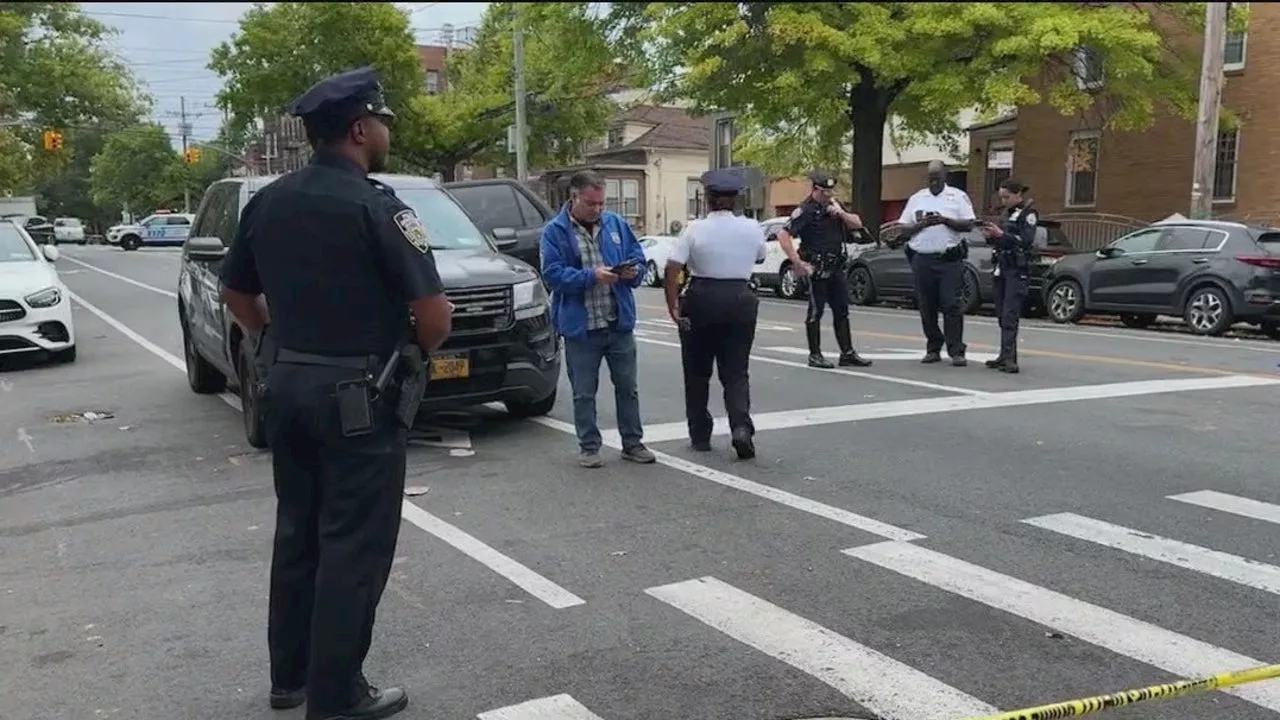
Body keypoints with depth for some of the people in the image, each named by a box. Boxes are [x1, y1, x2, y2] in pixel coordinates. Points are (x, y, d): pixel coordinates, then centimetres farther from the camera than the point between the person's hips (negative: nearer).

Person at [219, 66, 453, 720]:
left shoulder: (267, 201, 7)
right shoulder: (375, 205, -15)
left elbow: (236, 292, 16)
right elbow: (434, 311, -17)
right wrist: (419, 354, 1)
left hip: (287, 385, 8)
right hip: (356, 394, -7)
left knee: (297, 532, 18)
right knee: (353, 546, 2)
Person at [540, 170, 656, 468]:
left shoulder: (615, 223, 8)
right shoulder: (554, 231, -5)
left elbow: (638, 258, 13)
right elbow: (553, 274, -14)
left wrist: (633, 271, -11)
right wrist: (591, 276, -24)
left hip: (620, 323, 4)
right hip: (580, 326, -3)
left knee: (627, 387, 12)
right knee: (584, 393, 6)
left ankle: (633, 443, 24)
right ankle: (588, 446, 19)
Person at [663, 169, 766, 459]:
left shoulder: (695, 229, -8)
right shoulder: (752, 228, -1)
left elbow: (672, 268, -15)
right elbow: (759, 258, 18)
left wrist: (673, 305, -11)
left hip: (700, 302, -1)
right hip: (740, 301, 2)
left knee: (697, 372, 13)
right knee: (735, 372, 8)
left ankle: (700, 435, 20)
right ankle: (741, 426, -16)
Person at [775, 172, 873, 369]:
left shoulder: (833, 205, 12)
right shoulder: (806, 210, -12)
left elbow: (857, 224, 13)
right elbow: (783, 235, -19)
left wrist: (841, 213, -6)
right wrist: (797, 262, -21)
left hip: (837, 267, 7)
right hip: (818, 269, -7)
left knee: (842, 312, 10)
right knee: (815, 312, 0)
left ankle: (847, 353, 16)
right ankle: (815, 355, 8)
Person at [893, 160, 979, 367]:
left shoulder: (958, 196, 7)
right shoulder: (916, 199, 14)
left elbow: (969, 225, -2)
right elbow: (903, 230, 10)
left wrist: (946, 220, -15)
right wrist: (922, 224, -7)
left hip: (950, 259, -3)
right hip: (922, 259, 3)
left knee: (951, 305, -7)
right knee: (927, 307, 5)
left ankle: (956, 351, -6)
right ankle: (933, 349, 15)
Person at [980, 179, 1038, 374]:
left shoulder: (1028, 213, -5)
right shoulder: (1006, 213, 18)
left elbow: (1026, 240, -16)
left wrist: (1001, 234, -22)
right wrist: (990, 236, 0)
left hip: (1017, 270, -8)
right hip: (1002, 266, 8)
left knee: (1010, 315, -15)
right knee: (1002, 315, 7)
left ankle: (1009, 358, -19)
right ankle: (1005, 355, 13)